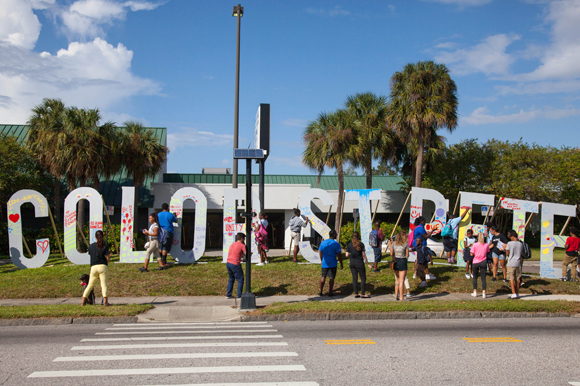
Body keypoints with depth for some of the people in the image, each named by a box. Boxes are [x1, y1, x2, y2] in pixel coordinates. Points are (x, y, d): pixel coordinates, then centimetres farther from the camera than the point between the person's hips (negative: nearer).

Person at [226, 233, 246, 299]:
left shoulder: (232, 245, 18)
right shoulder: (242, 245, -5)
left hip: (228, 263, 7)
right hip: (235, 264, -7)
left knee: (231, 279, 22)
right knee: (240, 280, 5)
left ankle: (228, 295, 24)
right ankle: (239, 296, 5)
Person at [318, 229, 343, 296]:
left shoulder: (323, 242, 3)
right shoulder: (336, 244, -10)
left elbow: (320, 252, 10)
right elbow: (339, 255, -10)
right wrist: (341, 264, 0)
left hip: (325, 263, 4)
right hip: (332, 263, -4)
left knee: (323, 277, 12)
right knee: (331, 278, 3)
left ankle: (320, 291, 12)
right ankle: (330, 292, 7)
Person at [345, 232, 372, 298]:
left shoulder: (349, 245, 2)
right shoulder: (361, 244, -8)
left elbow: (347, 255, 0)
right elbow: (363, 255, -9)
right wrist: (367, 264, -3)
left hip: (352, 263, 4)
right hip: (359, 262, -4)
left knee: (354, 278, 9)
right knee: (363, 278, 6)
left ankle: (356, 293, 10)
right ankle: (363, 294, 3)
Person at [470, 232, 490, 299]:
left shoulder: (475, 245, -10)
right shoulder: (486, 245, -3)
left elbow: (472, 254, -7)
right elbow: (487, 252, 10)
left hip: (475, 262, -1)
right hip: (483, 262, 1)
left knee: (475, 277, 13)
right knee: (483, 278, 3)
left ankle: (475, 292, 16)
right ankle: (483, 293, -2)